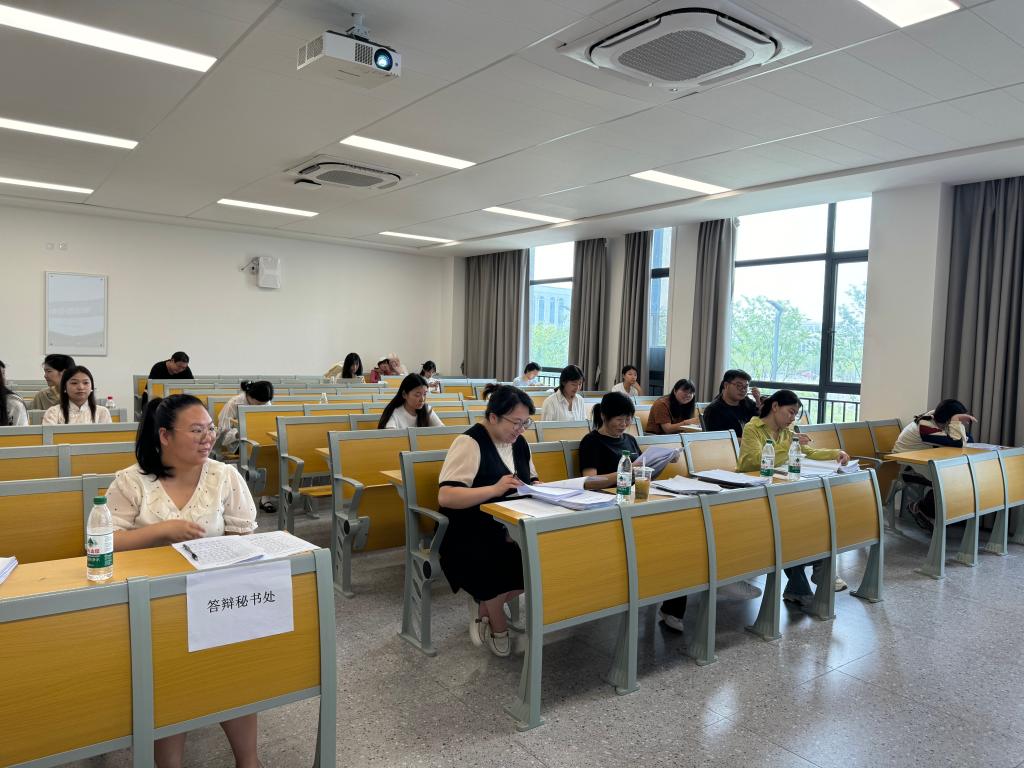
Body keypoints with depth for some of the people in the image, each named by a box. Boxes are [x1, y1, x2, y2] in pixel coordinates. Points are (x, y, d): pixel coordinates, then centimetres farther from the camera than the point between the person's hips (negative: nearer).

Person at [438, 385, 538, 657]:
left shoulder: (518, 442, 10)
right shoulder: (469, 443, -12)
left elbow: (530, 481, 21)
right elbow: (445, 497, -21)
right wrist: (495, 489, -29)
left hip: (509, 529, 7)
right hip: (469, 533, -7)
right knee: (499, 563, -35)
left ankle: (486, 609, 1)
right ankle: (498, 626, -2)